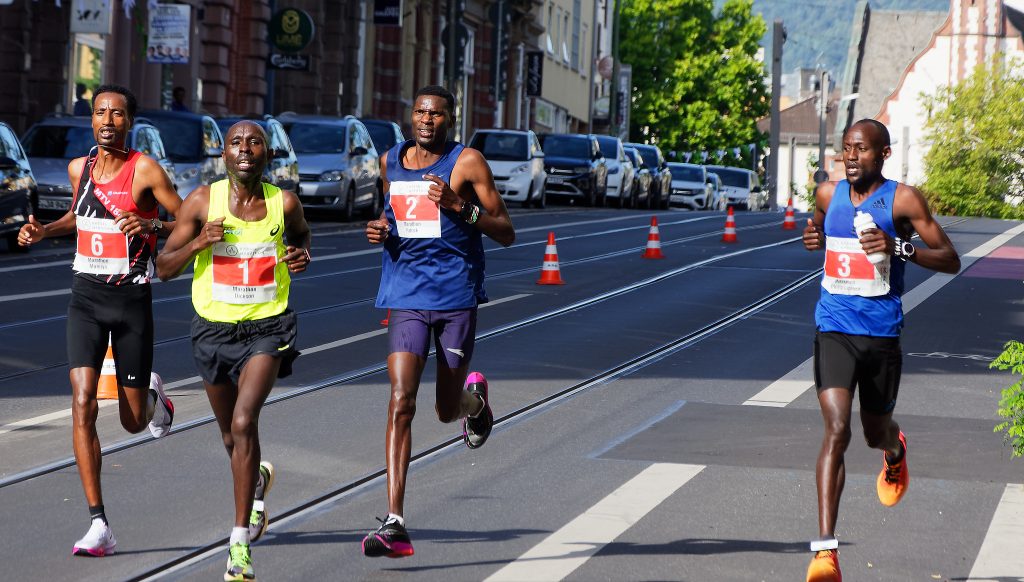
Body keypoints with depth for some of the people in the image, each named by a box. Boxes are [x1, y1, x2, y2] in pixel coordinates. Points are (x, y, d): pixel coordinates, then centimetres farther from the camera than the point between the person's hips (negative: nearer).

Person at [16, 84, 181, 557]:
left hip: (132, 300, -3)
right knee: (82, 405, -14)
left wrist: (151, 225, -26)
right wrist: (43, 231, 10)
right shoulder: (79, 168, 6)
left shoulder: (145, 170, -10)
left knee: (133, 422, 7)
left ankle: (153, 394, 47)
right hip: (86, 297, 3)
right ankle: (99, 526, -12)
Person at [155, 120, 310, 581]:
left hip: (267, 329, -2)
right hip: (214, 329, 2)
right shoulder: (203, 201, -7)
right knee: (232, 437, 18)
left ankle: (240, 542, -17)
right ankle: (257, 479, 55)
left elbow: (300, 233, 20)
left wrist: (301, 256, -4)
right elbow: (164, 268, -4)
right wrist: (199, 242, -22)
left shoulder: (284, 203, -5)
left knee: (243, 424, -21)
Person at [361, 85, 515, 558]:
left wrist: (460, 206, -20)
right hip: (406, 296, 2)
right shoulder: (390, 162, 9)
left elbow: (506, 234, -5)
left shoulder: (467, 162, -5)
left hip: (456, 294, -2)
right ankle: (394, 525, -16)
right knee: (401, 402, -13)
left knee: (447, 410, 8)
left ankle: (474, 397, 48)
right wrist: (381, 228, 5)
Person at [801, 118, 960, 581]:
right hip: (834, 330, 1)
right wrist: (813, 238, 2)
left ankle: (894, 451, 59)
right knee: (836, 430, -17)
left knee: (875, 432, 16)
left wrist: (898, 248, -23)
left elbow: (950, 261, -7)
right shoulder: (828, 195, 4)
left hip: (882, 334, -1)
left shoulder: (902, 200, -7)